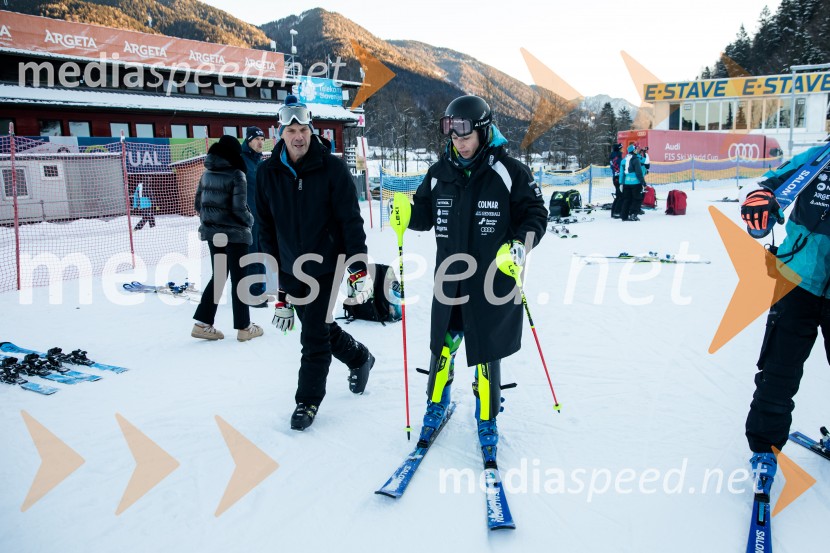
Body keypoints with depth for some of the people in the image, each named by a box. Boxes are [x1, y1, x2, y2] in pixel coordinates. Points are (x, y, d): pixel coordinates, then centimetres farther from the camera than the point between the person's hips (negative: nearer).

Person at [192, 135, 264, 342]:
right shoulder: (236, 175, -14)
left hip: (212, 232, 6)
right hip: (234, 233, -6)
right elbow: (239, 208, -18)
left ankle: (203, 323, 12)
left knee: (218, 276, 16)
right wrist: (250, 220, 1)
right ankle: (243, 327, 12)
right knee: (239, 278, 4)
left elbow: (198, 204, 10)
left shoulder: (207, 174, 6)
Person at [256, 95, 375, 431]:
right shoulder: (268, 174, 0)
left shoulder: (331, 168, -10)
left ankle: (308, 400, 16)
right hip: (290, 269, 4)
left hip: (325, 264, -4)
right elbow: (266, 227, 7)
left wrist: (359, 267, -16)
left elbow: (350, 218, -11)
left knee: (314, 336, -3)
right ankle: (359, 358, 43)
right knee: (321, 328, 16)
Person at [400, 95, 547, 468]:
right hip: (450, 279, 3)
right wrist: (406, 213, -10)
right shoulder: (439, 173, 4)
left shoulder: (509, 172, -8)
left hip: (493, 281, -3)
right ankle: (436, 405, 36)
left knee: (486, 354, 5)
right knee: (442, 346, 12)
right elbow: (425, 215, 11)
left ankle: (487, 421, 25)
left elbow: (535, 214, -3)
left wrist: (521, 244, -20)